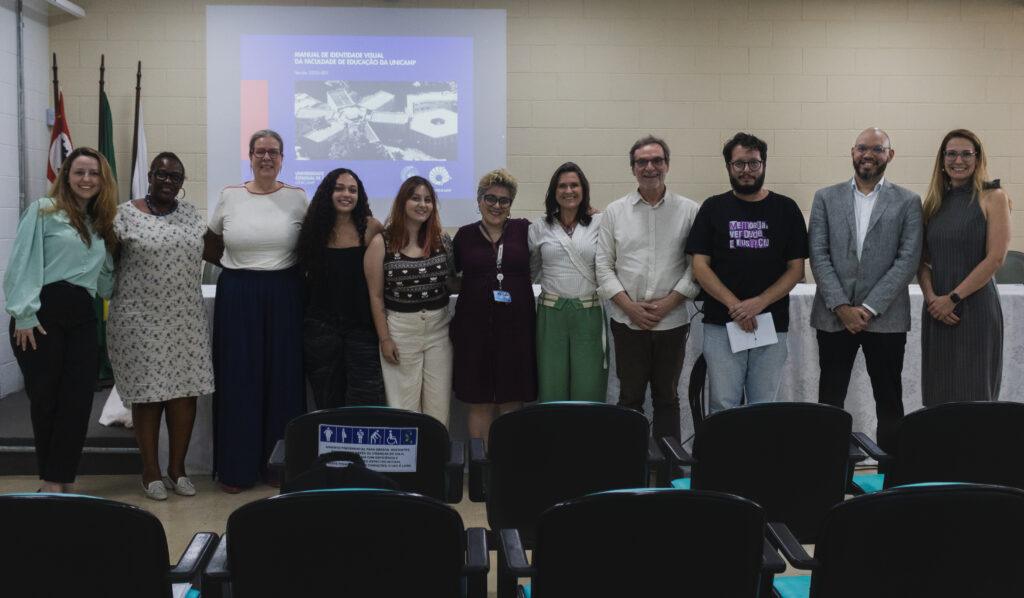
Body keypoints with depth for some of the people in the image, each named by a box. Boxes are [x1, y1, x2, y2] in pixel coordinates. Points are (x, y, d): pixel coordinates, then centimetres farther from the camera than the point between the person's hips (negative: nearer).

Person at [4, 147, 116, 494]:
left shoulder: (101, 224, 19)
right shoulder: (44, 211, 1)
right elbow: (23, 263, -7)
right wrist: (24, 315, -14)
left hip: (82, 316, 5)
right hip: (44, 312, -5)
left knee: (78, 399, 0)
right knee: (44, 397, 3)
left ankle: (62, 481, 10)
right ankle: (51, 481, 17)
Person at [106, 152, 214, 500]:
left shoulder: (190, 214, 11)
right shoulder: (126, 214, -2)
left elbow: (212, 251, 18)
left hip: (186, 320, 4)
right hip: (140, 321, -4)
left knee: (185, 392, 4)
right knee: (148, 393, 2)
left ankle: (177, 468, 19)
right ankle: (151, 472, 16)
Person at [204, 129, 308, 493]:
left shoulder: (297, 198, 3)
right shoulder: (230, 197, 6)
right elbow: (210, 249, 15)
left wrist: (283, 264, -3)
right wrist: (239, 265, 4)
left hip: (283, 295, 0)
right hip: (237, 296, 1)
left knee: (282, 377, 4)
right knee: (238, 378, 2)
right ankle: (236, 467, 13)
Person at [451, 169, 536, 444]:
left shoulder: (523, 230, 6)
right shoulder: (465, 235, 8)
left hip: (516, 326, 0)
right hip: (474, 327, 0)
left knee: (512, 402, 4)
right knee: (479, 402, 5)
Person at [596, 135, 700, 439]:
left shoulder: (688, 211, 4)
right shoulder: (615, 211, 6)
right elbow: (604, 266, 3)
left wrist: (668, 302, -10)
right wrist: (630, 306, -8)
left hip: (672, 321, 0)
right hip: (628, 322, 0)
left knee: (667, 398, 9)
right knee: (630, 397, 7)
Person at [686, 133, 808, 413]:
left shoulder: (786, 209, 8)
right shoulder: (714, 208, 8)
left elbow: (796, 268, 4)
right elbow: (700, 266, 1)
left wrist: (758, 303, -11)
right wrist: (734, 305, -11)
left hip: (772, 326, 1)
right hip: (722, 325, 0)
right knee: (724, 406, -1)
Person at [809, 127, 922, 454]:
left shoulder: (907, 201, 5)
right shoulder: (826, 198, 8)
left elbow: (908, 259, -3)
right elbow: (818, 255, 0)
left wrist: (869, 308, -11)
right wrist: (841, 306, -10)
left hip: (885, 317, -1)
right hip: (834, 317, 1)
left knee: (889, 400, 5)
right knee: (830, 400, 6)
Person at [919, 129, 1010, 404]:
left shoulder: (992, 197, -2)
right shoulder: (934, 201, 13)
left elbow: (996, 257, -10)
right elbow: (923, 258, 9)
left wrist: (953, 298, -12)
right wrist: (931, 297, -7)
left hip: (975, 307, -5)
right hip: (936, 311, 5)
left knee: (973, 394, -2)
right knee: (938, 394, 7)